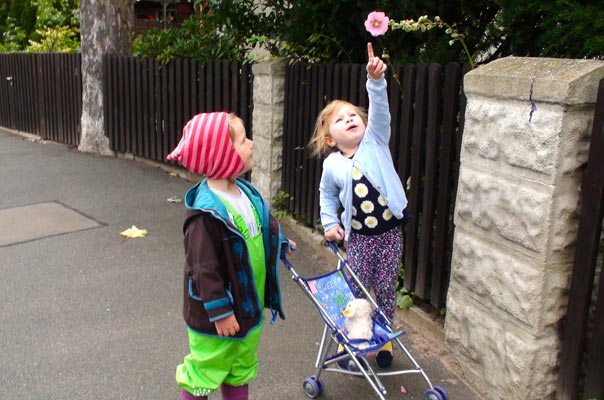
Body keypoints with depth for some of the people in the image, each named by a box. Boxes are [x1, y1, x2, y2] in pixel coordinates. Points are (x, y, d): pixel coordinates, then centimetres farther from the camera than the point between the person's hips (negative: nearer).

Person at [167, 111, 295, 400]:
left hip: (249, 305, 8)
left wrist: (280, 243, 32)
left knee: (241, 368, 24)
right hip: (216, 316, -8)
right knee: (205, 370, 13)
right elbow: (204, 268, -25)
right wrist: (220, 313, -21)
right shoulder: (206, 211, -28)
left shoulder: (244, 191, -2)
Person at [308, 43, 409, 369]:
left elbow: (379, 111, -21)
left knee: (386, 290, 11)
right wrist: (330, 223, 5)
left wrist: (376, 80, -35)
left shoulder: (375, 143, -5)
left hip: (389, 232, 0)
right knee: (355, 291, 9)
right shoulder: (332, 165, -2)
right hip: (357, 236, 0)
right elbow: (327, 196, 15)